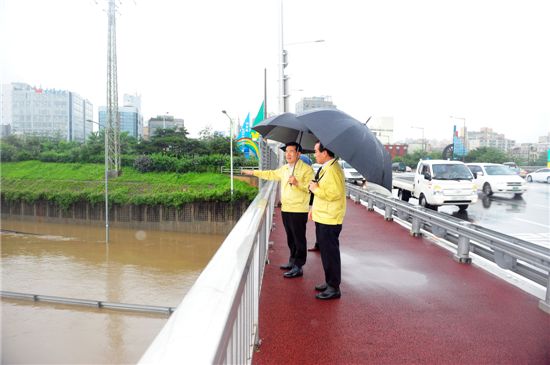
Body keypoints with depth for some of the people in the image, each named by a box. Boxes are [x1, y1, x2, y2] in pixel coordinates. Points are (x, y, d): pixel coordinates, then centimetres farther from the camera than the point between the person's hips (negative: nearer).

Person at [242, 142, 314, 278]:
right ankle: (293, 261, 29)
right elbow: (270, 174, 28)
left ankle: (298, 267, 4)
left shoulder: (306, 169, -9)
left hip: (299, 210, -7)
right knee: (290, 238, 16)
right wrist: (253, 172, 30)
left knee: (299, 239, -2)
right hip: (285, 209, 8)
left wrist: (297, 183, -28)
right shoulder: (284, 169, 15)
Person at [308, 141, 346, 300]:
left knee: (330, 253, -2)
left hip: (329, 219, -10)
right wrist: (314, 208, 22)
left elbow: (335, 194, -27)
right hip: (322, 217, 10)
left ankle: (334, 288, 8)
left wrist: (315, 189, -15)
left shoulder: (333, 170, -19)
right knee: (325, 251, 17)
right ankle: (329, 282, 29)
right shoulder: (326, 168, 14)